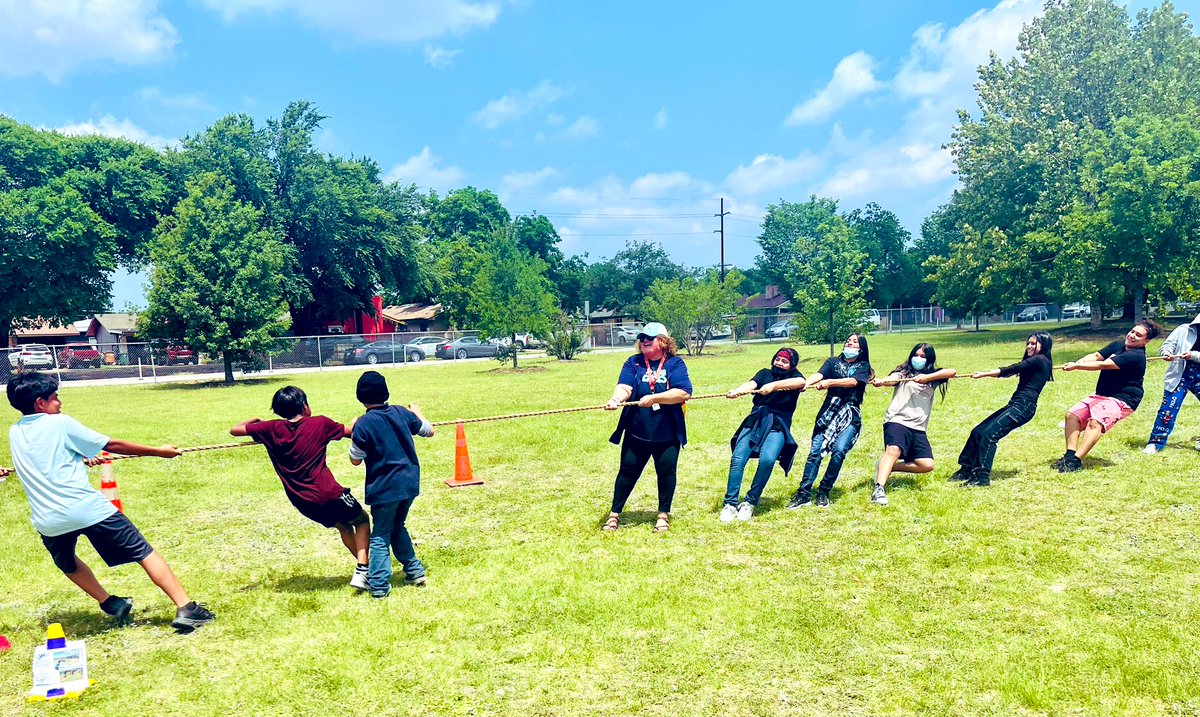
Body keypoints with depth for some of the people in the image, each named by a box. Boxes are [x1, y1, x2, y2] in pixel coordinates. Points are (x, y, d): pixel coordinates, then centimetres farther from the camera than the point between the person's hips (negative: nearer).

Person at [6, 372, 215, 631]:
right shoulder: (60, 423, -3)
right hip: (89, 509, -5)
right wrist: (158, 451, 8)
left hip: (49, 520, 5)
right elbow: (112, 445, 0)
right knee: (144, 553, 1)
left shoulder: (14, 433, 13)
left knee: (67, 564, 35)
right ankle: (185, 608, -7)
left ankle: (110, 604, 32)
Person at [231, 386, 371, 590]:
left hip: (302, 502, 4)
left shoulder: (271, 429, -2)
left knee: (343, 525, 27)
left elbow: (234, 430, 6)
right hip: (328, 494, -4)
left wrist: (254, 421, 25)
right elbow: (351, 431, 7)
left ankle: (364, 568, 30)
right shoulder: (320, 424, -7)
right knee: (362, 521, 18)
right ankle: (361, 572, 1)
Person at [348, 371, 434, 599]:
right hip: (410, 484, 5)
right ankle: (415, 571, 24)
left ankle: (379, 586, 1)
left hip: (385, 488, -5)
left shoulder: (364, 424, -13)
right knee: (398, 528, 24)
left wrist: (353, 433, 8)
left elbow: (355, 460, -4)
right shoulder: (401, 413, 2)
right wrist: (417, 412, 34)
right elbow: (429, 431, 16)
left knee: (380, 536, 6)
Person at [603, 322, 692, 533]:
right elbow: (624, 386, -12)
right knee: (628, 472, 8)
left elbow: (684, 393, -15)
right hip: (636, 432, 1)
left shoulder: (675, 363, -2)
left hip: (667, 434, -1)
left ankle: (664, 514, 26)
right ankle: (615, 514, 21)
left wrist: (654, 398, -21)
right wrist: (616, 398, -34)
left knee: (666, 472, 7)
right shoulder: (633, 362, 4)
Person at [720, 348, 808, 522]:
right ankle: (730, 504, -11)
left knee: (767, 459, -28)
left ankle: (750, 502, -11)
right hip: (755, 421, 2)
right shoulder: (765, 373, 20)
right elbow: (751, 384, -2)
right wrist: (737, 391, -25)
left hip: (778, 425, -2)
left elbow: (800, 382, -11)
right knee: (737, 459, -18)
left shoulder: (795, 376, 14)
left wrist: (773, 385, -25)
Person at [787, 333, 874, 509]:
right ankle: (803, 495, -13)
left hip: (850, 415, -1)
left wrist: (830, 382, -27)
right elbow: (819, 375, -5)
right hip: (829, 411, 1)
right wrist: (804, 383, -27)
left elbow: (853, 381, -10)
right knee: (815, 450, -13)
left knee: (839, 450, -20)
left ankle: (824, 492, -6)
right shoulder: (833, 361, 15)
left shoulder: (863, 365, 11)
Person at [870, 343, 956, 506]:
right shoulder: (903, 372, 10)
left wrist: (927, 377, -18)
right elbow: (892, 379, -13)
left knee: (927, 465, -8)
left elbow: (952, 372, -2)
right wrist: (880, 381, -37)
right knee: (893, 450, -31)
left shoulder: (933, 377, 18)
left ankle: (887, 467, 7)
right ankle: (879, 489, -38)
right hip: (897, 421, -4)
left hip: (918, 427, 5)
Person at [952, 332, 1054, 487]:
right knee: (977, 432, 4)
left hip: (1024, 406, -10)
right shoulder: (1033, 362, 24)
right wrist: (984, 374, 7)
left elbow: (1010, 370, -11)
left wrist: (983, 374, -9)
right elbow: (1012, 371, 19)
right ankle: (966, 470, 9)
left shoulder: (1040, 360, -5)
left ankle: (982, 476, -26)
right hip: (1015, 405, 10)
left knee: (990, 434, -23)